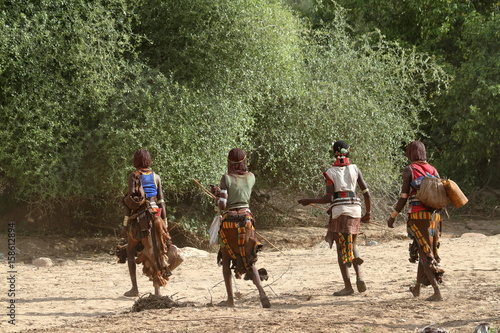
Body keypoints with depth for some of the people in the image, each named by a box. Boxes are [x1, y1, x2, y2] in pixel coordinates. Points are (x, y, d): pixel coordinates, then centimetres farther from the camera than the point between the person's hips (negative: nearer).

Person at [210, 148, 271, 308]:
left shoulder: (226, 178, -8)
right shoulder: (251, 177, 4)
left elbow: (222, 206, -13)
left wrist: (217, 194, 7)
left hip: (229, 220, -3)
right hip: (246, 219, 3)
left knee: (226, 260, 12)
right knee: (249, 261, 6)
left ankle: (230, 299, 7)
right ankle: (261, 291, -19)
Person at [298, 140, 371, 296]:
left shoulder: (330, 173, -3)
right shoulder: (355, 169, 6)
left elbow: (329, 198, -10)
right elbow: (366, 193, 4)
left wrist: (309, 201, 2)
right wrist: (368, 213, 18)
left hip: (339, 210, -3)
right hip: (355, 209, 3)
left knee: (341, 248, 2)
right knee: (351, 244, 19)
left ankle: (348, 286, -5)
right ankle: (359, 277, -1)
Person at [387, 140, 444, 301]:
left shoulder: (409, 170, -5)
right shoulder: (433, 170, 10)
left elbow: (403, 196, -9)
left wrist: (392, 217, 1)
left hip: (417, 216, -5)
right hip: (433, 216, 5)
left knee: (425, 254, -5)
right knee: (425, 252, 19)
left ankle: (437, 292, -14)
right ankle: (417, 288, 34)